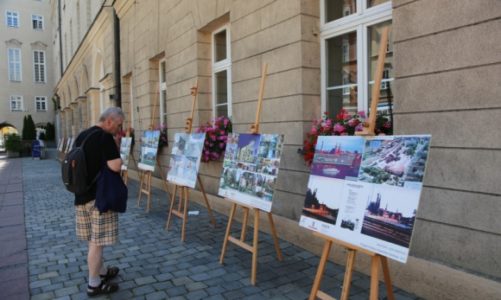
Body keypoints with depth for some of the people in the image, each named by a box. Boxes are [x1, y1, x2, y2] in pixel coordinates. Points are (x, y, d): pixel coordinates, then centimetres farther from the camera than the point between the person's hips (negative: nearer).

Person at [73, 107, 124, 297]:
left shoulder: (81, 136, 11)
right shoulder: (105, 137, -16)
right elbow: (116, 166, -23)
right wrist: (117, 156, -6)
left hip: (82, 195, 9)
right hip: (99, 197, -9)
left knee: (94, 240, 19)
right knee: (97, 242, 1)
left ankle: (102, 271, 34)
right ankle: (94, 285, 12)